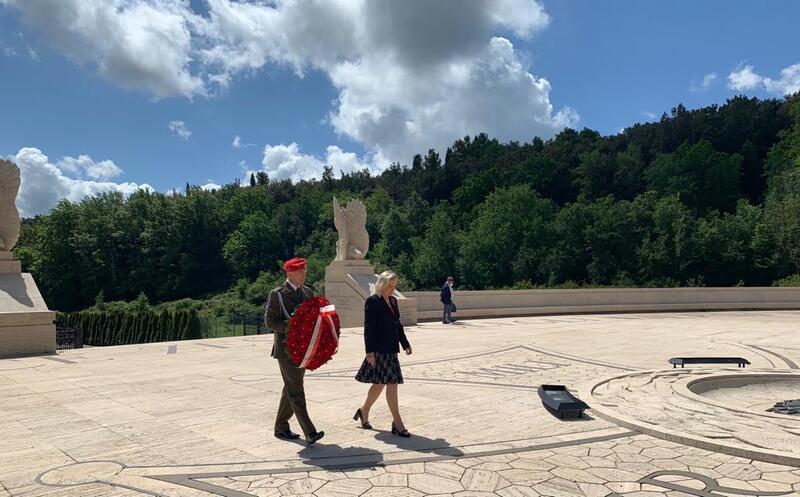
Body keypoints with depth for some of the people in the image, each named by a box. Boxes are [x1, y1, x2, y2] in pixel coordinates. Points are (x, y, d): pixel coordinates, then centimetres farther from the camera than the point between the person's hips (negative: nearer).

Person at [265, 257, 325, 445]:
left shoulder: (308, 292, 11)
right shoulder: (277, 294, -6)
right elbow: (270, 321, -11)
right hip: (286, 348, -7)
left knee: (291, 389, 14)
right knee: (295, 390, -8)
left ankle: (281, 428, 28)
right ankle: (309, 433, -10)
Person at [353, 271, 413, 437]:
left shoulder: (393, 301, 13)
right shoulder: (372, 302, -11)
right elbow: (368, 328, -14)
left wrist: (405, 344, 16)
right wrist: (370, 352, -18)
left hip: (390, 349, 8)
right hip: (379, 349, -8)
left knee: (380, 383, 15)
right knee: (391, 383, -9)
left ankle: (364, 411, 33)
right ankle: (397, 423, -3)